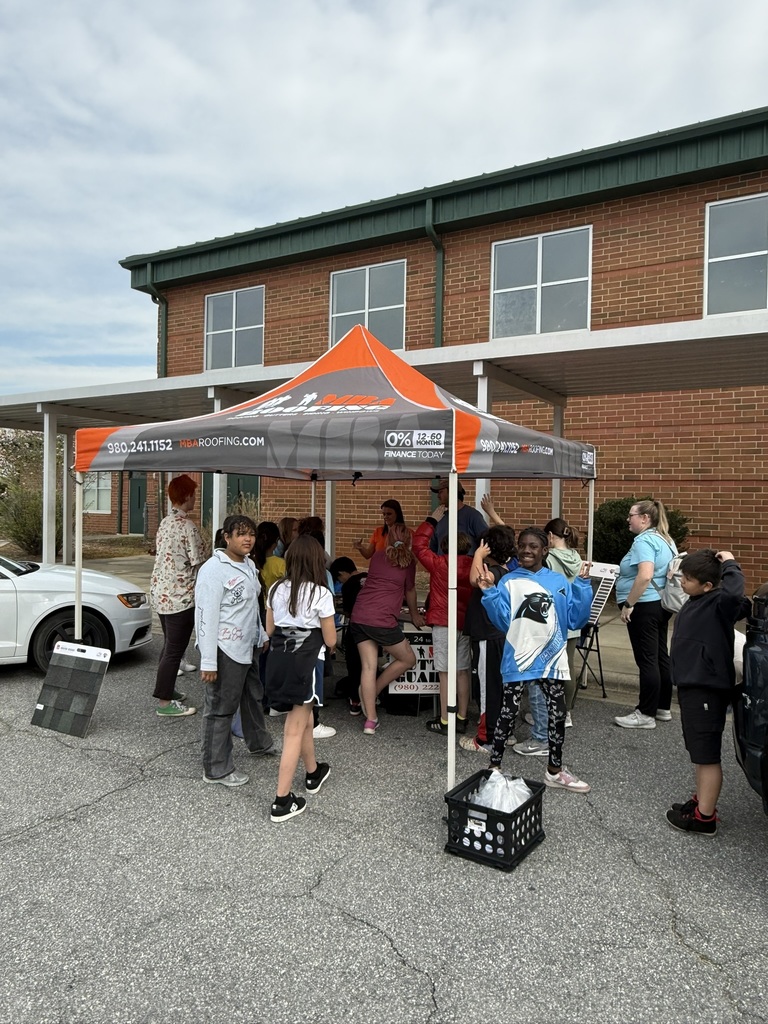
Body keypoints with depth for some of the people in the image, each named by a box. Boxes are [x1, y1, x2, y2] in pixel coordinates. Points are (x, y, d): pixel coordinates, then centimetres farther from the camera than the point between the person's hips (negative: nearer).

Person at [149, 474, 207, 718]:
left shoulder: (165, 523, 8)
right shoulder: (188, 526, -17)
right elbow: (198, 564, -15)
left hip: (160, 591, 9)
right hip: (180, 595, -9)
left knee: (169, 644, 21)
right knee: (175, 649, 0)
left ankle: (167, 690, 33)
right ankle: (164, 703, 6)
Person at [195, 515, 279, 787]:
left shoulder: (248, 565, 8)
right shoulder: (214, 570, -20)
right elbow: (206, 616, -23)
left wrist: (262, 636, 23)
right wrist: (208, 662, -24)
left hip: (248, 646, 10)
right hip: (226, 651, -10)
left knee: (253, 696, 26)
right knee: (221, 709, 2)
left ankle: (259, 742, 48)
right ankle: (216, 769, 16)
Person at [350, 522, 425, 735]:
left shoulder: (377, 557, 17)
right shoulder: (408, 561, 4)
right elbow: (410, 591, 16)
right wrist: (414, 614, 34)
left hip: (358, 617, 6)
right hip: (382, 620, -5)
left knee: (368, 666, 7)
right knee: (408, 660, 14)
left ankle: (370, 720, 7)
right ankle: (373, 692, 20)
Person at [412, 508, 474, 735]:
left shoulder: (439, 564, -9)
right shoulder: (474, 567, -1)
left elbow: (419, 545, 1)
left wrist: (432, 520, 8)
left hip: (443, 624, -5)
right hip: (466, 623, 5)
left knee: (445, 673, 0)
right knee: (462, 672, 12)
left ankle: (444, 721, 6)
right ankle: (462, 719, 21)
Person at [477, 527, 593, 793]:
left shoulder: (559, 582, 3)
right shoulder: (509, 582, -4)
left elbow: (575, 620, -2)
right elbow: (502, 621, -11)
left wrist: (582, 584, -8)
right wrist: (490, 593, -22)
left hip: (551, 658, 3)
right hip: (518, 659, -3)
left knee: (558, 714, 12)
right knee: (508, 713, 6)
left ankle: (555, 770, 31)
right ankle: (494, 767, 23)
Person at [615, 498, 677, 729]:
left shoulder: (644, 540, -17)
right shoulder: (665, 539, 14)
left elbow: (645, 575, -30)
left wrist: (628, 604, -23)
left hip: (645, 606, -10)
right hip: (661, 604, 10)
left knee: (647, 660, -4)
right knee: (660, 657, 15)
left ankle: (646, 714, 3)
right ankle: (663, 708, 24)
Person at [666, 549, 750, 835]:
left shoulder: (719, 605, -20)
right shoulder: (697, 602, 7)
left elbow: (735, 594, -42)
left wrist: (729, 564, -28)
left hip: (706, 690, -10)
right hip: (692, 686, 10)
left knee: (707, 754, 2)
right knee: (699, 751, 21)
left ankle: (705, 818, 13)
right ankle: (702, 801, 35)